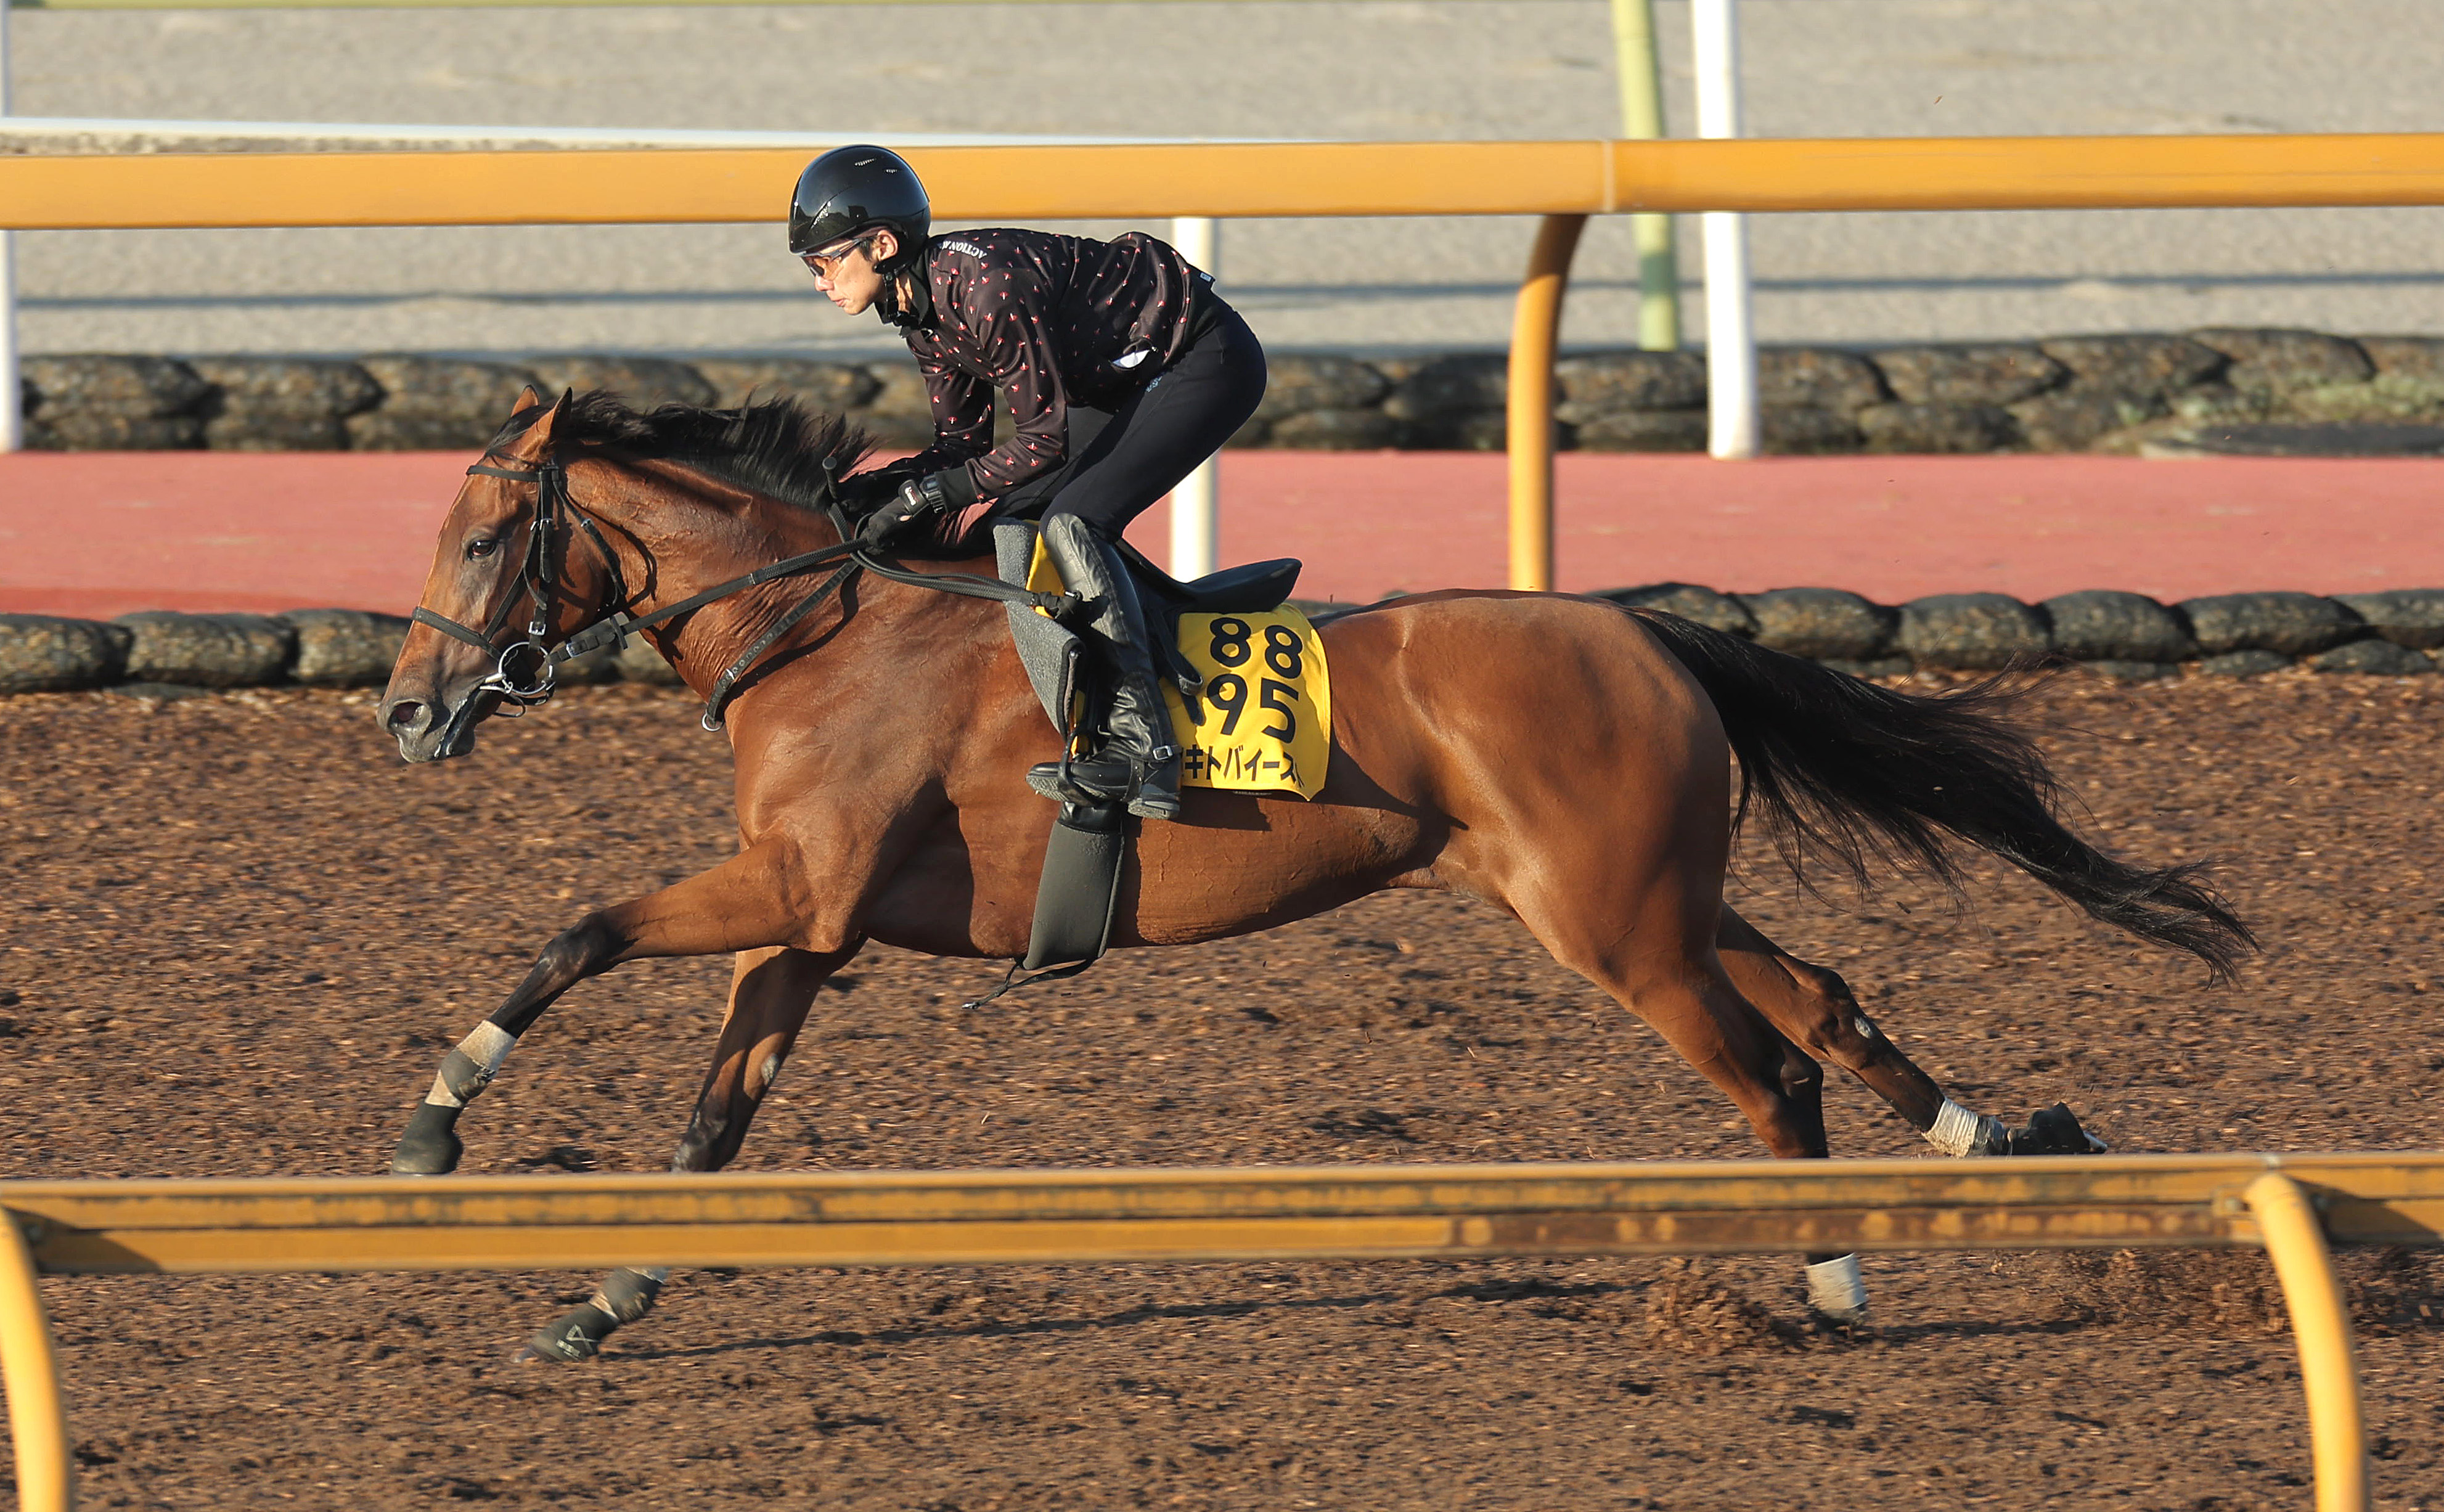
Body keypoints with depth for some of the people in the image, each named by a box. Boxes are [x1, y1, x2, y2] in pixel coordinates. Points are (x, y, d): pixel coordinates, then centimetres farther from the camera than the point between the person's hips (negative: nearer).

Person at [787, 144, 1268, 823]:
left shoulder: (989, 288, -30)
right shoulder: (922, 310, -1)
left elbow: (1047, 437, -27)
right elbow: (964, 438, 5)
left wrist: (932, 494, -26)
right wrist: (877, 489, -10)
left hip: (1209, 361, -10)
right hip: (1131, 378, 10)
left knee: (1071, 519, -24)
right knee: (1003, 516, 5)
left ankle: (1143, 743, -30)